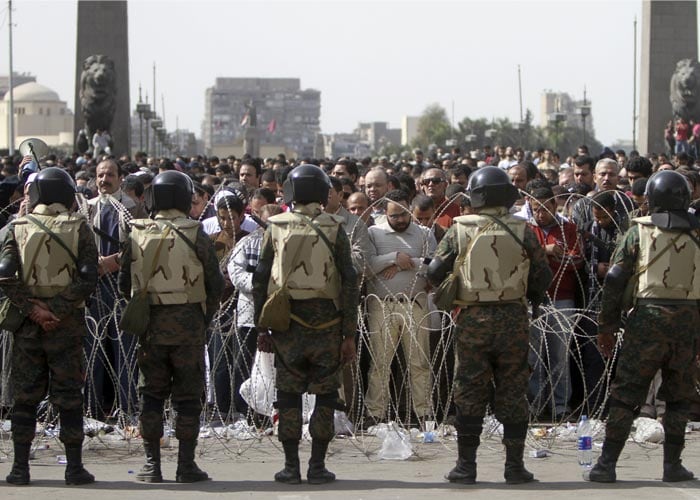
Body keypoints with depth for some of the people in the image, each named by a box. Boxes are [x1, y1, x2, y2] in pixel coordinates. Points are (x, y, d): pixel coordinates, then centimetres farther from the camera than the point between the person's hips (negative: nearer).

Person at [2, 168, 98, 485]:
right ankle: (74, 468, 6)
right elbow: (88, 278, -11)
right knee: (69, 397, 5)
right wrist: (58, 310, -10)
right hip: (67, 326, -1)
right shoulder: (78, 229, -1)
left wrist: (31, 308, -8)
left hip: (27, 325, 1)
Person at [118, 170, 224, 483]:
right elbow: (215, 283, -2)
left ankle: (152, 465, 8)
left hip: (149, 324, 2)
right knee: (188, 395, 4)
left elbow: (125, 284, 6)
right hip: (188, 324, -2)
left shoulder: (136, 235, 1)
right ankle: (186, 465, 4)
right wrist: (205, 316, 12)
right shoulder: (195, 235, -5)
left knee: (151, 393, 9)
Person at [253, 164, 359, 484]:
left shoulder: (276, 228, 3)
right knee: (325, 393, 7)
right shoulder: (334, 229, -1)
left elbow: (260, 280, 3)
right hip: (326, 322, -1)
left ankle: (291, 467, 6)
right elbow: (349, 281, -2)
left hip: (287, 322, 1)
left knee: (288, 393, 7)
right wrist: (349, 333, 1)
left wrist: (261, 327, 9)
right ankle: (317, 466, 5)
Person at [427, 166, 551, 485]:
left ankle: (466, 466, 8)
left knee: (469, 395, 7)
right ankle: (514, 466, 9)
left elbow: (435, 272, -2)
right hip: (513, 319, 1)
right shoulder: (522, 232, -1)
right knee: (512, 393, 7)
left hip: (472, 319, 0)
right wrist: (531, 300, 21)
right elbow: (542, 276, 3)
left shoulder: (460, 231, -3)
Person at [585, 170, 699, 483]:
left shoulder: (639, 232, 1)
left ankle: (607, 464, -1)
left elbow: (615, 280, -2)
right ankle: (672, 465, 13)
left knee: (626, 395, 2)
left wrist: (607, 326, 4)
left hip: (648, 317, -2)